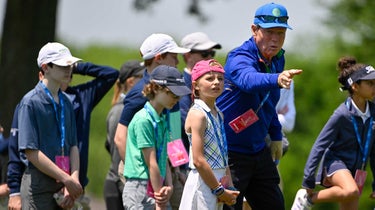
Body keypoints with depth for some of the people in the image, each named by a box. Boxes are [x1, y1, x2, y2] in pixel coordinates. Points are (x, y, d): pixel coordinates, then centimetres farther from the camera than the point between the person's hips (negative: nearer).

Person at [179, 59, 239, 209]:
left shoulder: (218, 114, 13)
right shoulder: (197, 114, -12)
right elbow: (198, 160, -17)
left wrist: (229, 188, 5)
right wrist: (220, 190, -13)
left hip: (218, 181, 9)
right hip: (202, 183, -9)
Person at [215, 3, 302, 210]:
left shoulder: (277, 59, 5)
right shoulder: (239, 58, -21)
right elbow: (249, 80, -46)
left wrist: (276, 136, 18)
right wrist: (277, 79, -64)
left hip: (259, 151, 8)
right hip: (230, 152, -8)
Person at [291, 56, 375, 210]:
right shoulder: (342, 115, -16)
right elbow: (319, 146, -12)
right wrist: (308, 182, -15)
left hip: (355, 171, 7)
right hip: (335, 162, -7)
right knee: (351, 192, -37)